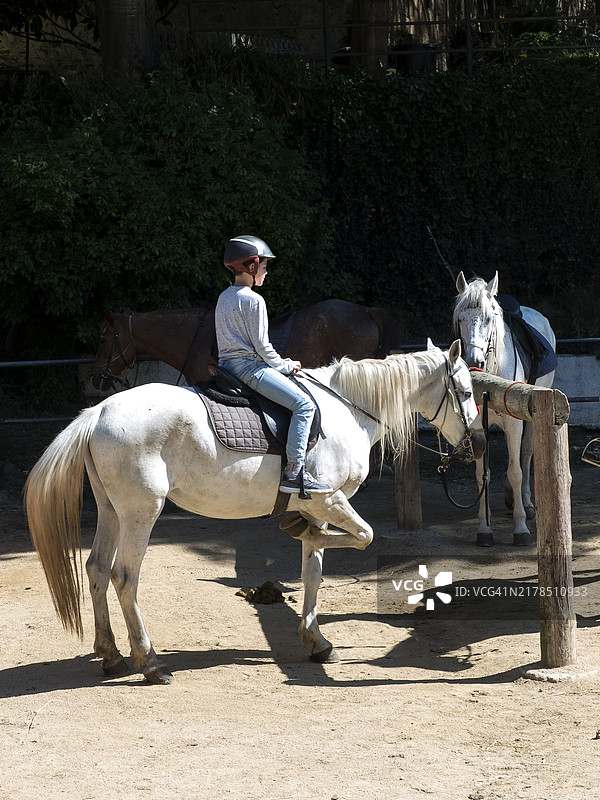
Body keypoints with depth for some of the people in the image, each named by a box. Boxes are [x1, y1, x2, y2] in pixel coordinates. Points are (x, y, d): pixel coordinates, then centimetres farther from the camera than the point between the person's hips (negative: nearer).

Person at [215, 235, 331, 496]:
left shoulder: (224, 298, 16)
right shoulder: (253, 300, -12)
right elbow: (261, 345, -15)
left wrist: (279, 363, 19)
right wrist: (286, 366, 1)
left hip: (227, 364, 10)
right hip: (249, 366, -10)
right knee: (304, 404, -16)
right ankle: (293, 472, -25)